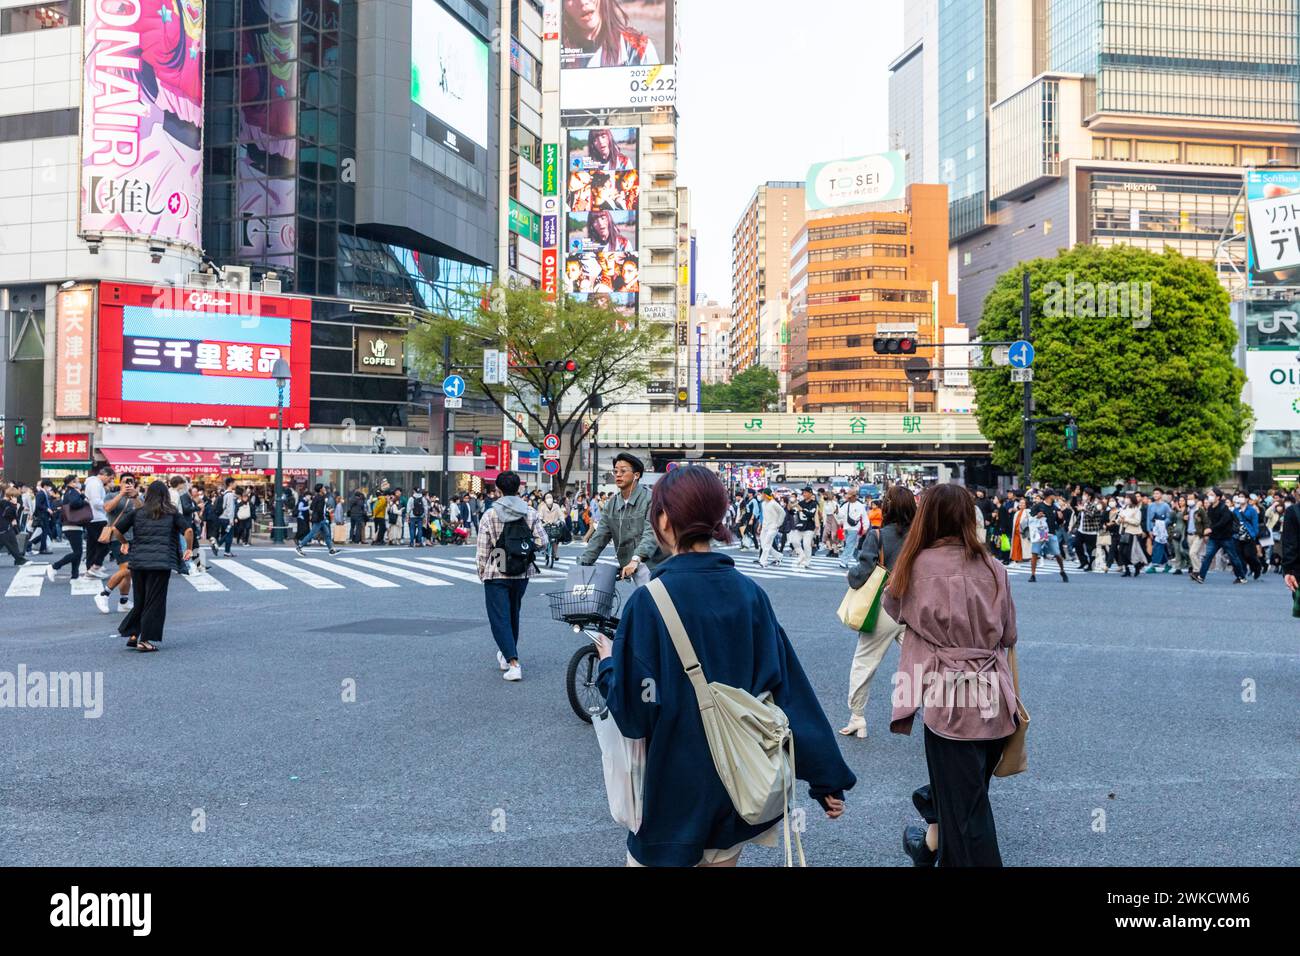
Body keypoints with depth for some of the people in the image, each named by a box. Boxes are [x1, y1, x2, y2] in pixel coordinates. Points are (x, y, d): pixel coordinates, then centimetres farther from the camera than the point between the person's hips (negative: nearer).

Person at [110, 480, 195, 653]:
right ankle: (145, 640, 0)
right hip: (161, 563, -3)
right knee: (155, 601, 2)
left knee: (140, 600, 18)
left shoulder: (137, 513, 10)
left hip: (138, 561, 3)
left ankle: (132, 634, 18)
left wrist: (125, 543, 24)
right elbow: (188, 530, -7)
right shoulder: (172, 514, 5)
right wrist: (189, 549, 8)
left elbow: (116, 530, 7)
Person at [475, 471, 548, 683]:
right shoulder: (531, 514, 0)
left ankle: (513, 663, -14)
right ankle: (506, 654, 36)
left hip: (496, 574, -4)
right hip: (522, 574, 4)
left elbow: (483, 550, -7)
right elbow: (542, 543, -4)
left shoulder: (490, 516, -8)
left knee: (500, 618, -2)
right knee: (513, 615, 21)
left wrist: (481, 572, 7)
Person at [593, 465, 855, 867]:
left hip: (674, 792, -4)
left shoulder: (649, 601, -19)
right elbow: (790, 688, -5)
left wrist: (609, 662, 2)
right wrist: (827, 777, 1)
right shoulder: (750, 593, -6)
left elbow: (634, 712, -17)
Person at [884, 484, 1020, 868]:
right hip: (994, 700, 5)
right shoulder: (992, 567, 1)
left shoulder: (918, 565, -7)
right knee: (968, 793, 25)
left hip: (948, 699, -4)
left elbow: (891, 606, 13)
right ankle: (933, 842, 50)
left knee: (965, 810, 6)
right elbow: (1009, 635, 12)